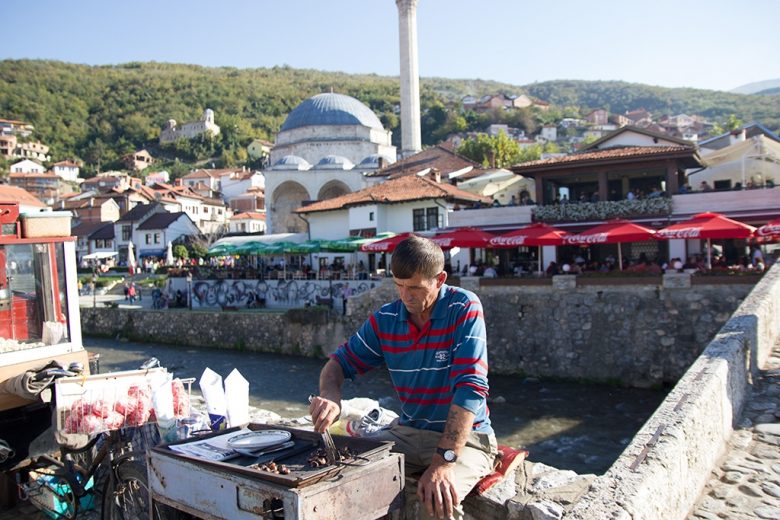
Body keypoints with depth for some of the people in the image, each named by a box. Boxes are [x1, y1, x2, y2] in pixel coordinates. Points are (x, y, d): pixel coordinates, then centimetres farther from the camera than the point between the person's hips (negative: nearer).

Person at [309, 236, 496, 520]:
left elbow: (470, 387, -23)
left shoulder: (465, 309, -16)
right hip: (408, 431, 5)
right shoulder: (385, 319, -1)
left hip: (464, 435, -4)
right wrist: (329, 395, -18)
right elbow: (339, 362, 7)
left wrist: (444, 462, -31)